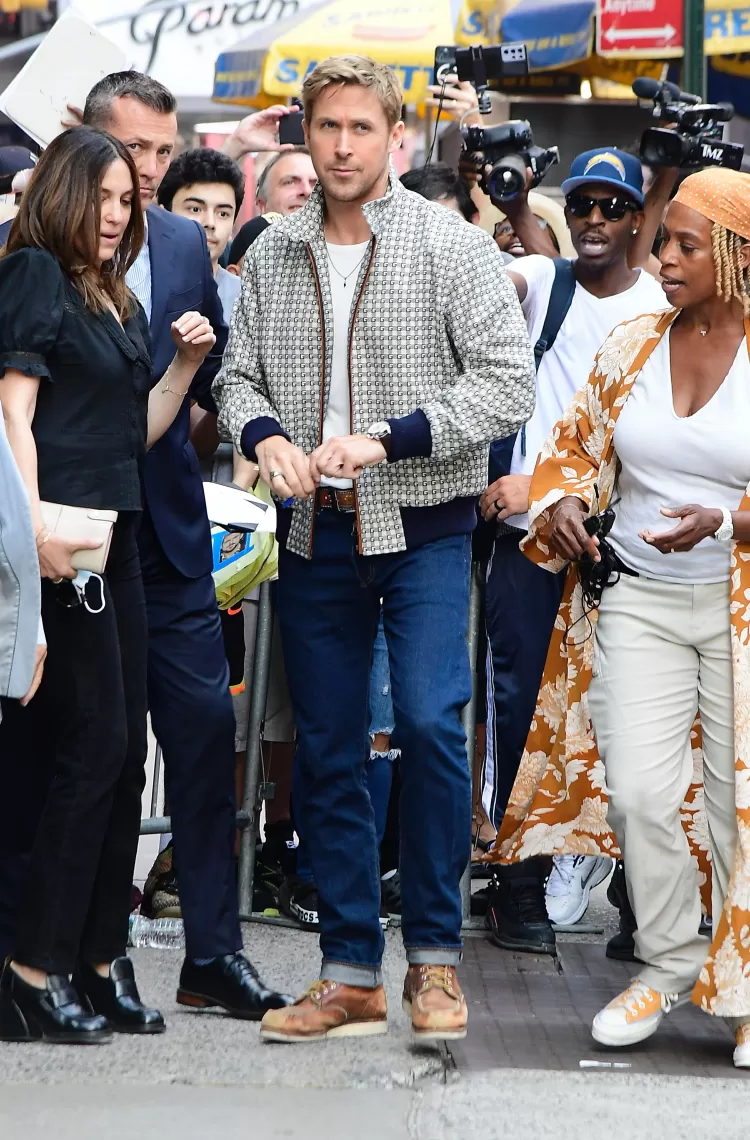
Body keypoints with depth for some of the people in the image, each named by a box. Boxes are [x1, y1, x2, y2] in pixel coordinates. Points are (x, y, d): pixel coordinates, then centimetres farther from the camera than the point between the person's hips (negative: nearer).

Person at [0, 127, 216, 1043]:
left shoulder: (115, 302, 19)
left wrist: (186, 365, 6)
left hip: (113, 540, 8)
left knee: (123, 756, 8)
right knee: (94, 747, -11)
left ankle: (98, 965, 15)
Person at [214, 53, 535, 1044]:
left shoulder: (452, 245, -4)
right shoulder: (273, 256, 9)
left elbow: (507, 380, -9)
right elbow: (238, 375, 14)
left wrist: (387, 439, -18)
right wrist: (264, 435, -8)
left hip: (422, 525, -4)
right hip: (314, 529, 4)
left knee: (430, 721, -18)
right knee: (328, 750, 6)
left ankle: (435, 956, -3)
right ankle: (351, 973, 14)